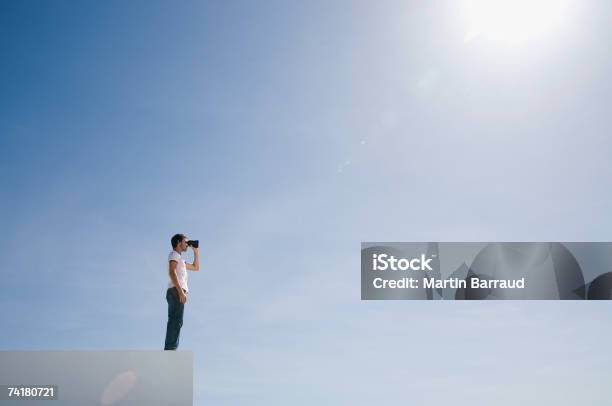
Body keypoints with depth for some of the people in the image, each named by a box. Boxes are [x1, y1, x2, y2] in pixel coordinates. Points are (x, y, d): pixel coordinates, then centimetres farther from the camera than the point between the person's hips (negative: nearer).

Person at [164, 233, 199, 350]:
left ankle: (169, 349, 7)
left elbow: (196, 267, 38)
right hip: (176, 292, -10)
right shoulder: (174, 254, 0)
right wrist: (181, 291, -24)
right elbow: (172, 272, -16)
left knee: (174, 322, 7)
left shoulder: (180, 259, 29)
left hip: (178, 292, 10)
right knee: (176, 321, -15)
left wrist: (196, 251, 30)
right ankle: (171, 348, -20)